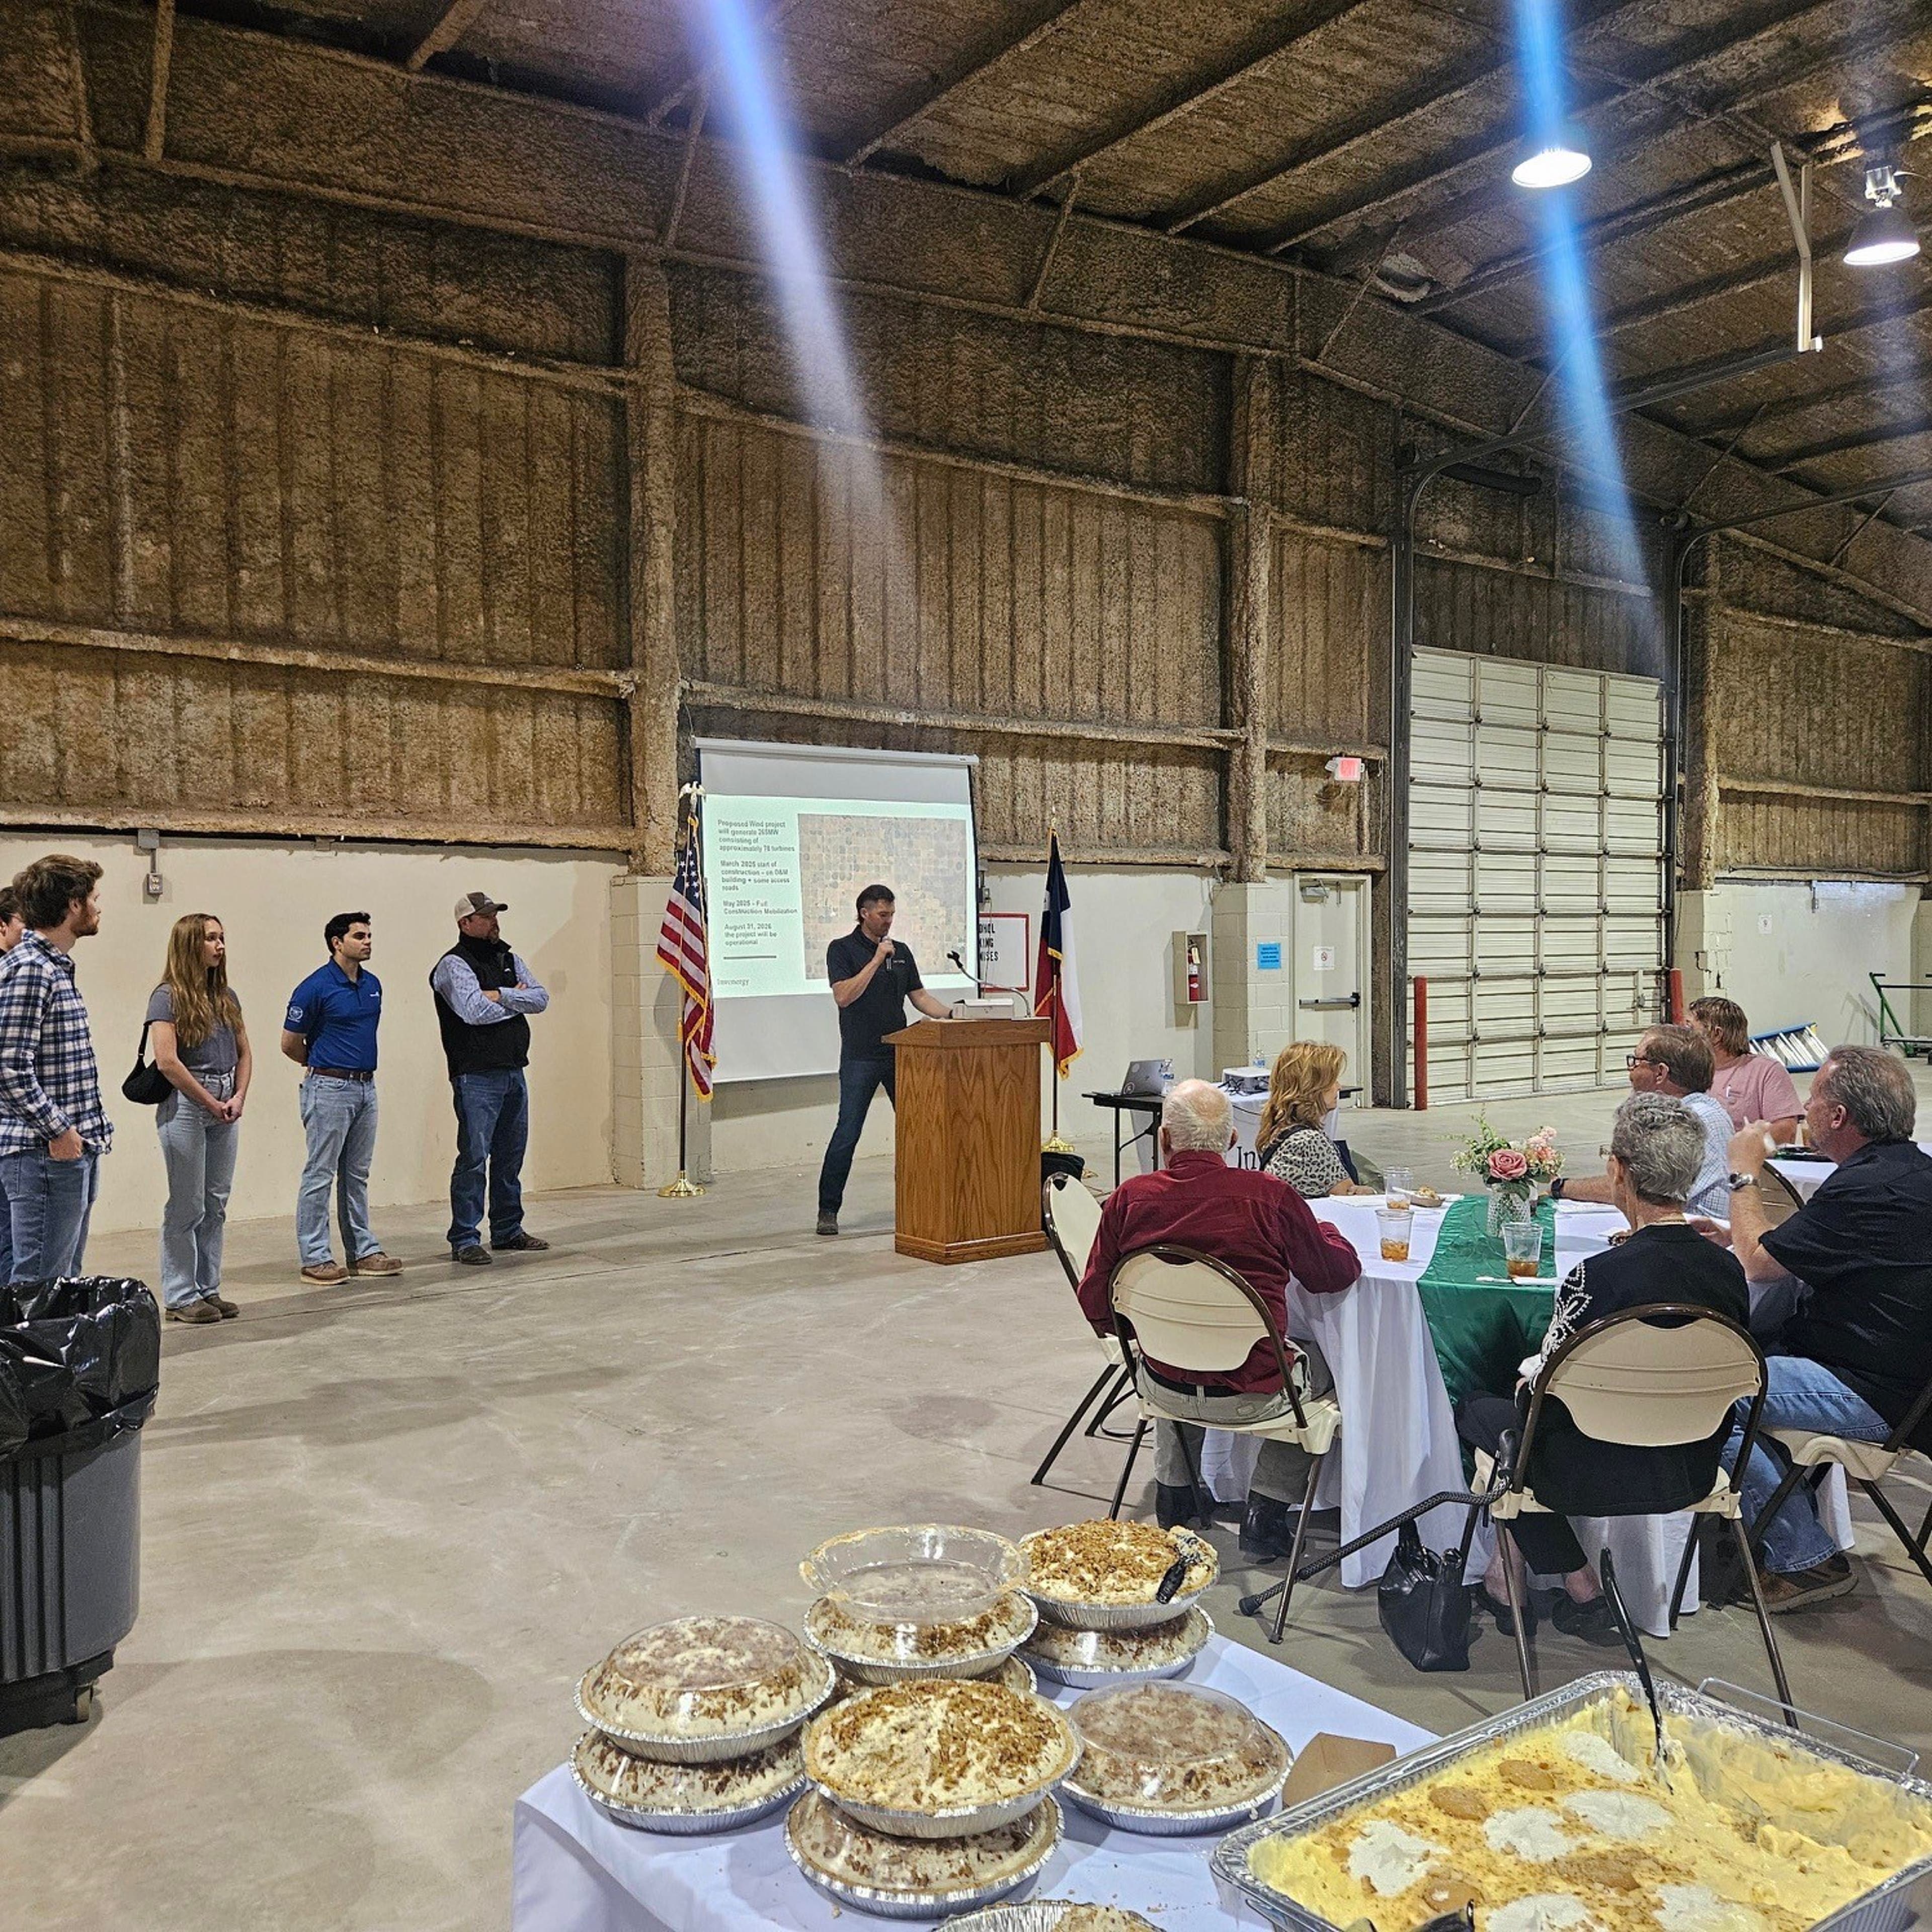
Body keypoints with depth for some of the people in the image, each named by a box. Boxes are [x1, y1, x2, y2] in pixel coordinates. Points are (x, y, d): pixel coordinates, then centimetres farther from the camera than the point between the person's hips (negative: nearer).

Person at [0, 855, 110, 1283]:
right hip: (47, 1153, -10)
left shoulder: (57, 966, 17)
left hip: (77, 1150, 10)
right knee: (40, 1283, -6)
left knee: (66, 1278, 15)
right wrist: (58, 1130, -18)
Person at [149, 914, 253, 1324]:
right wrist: (211, 1102, -12)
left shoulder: (226, 997, 13)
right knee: (187, 1208, -1)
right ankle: (180, 1297, 8)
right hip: (185, 1105, -6)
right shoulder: (168, 997, -7)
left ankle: (210, 1290, 19)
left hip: (225, 1109, 7)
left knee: (217, 1205, 10)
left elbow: (244, 1053, 15)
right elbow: (167, 1061, -15)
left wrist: (238, 1098, -1)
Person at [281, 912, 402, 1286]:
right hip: (330, 1089, -7)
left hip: (366, 1087, 7)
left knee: (357, 1175, 13)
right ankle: (314, 1258, 5)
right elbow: (290, 1044, -5)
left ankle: (363, 1251, 19)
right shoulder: (315, 988, -12)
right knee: (320, 1175, -1)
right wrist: (324, 1067, 8)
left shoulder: (372, 985, 9)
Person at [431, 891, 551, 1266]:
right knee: (474, 1157, -6)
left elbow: (541, 998, 3)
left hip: (514, 1072, 7)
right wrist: (517, 1001, -5)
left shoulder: (508, 960, 15)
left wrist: (500, 995, -11)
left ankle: (508, 1231, 23)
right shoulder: (454, 965, -6)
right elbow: (475, 1011, -21)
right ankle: (464, 1239, 0)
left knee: (510, 1157, 13)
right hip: (476, 1077, -7)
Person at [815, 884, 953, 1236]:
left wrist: (953, 1016, -1)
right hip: (860, 1057, -5)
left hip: (899, 1054, 5)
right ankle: (828, 1210, 3)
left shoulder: (901, 952, 13)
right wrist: (877, 960, -18)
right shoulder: (842, 949, -2)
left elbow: (920, 997, 14)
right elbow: (844, 995, -15)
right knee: (847, 1133, -6)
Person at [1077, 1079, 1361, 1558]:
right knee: (1320, 1361, 28)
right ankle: (1266, 1514, 28)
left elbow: (1096, 1305, -3)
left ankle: (1172, 1498, 47)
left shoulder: (1128, 1198, -11)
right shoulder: (1270, 1197, -17)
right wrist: (1328, 1235, 21)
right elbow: (1335, 1274, -2)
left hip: (1164, 1386, 3)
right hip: (1252, 1394, -3)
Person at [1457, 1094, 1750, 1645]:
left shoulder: (1599, 1278, -27)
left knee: (1476, 1412, 20)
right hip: (1694, 1472, 7)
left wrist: (1528, 1376, 5)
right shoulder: (1727, 1269, -9)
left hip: (1612, 1477, -7)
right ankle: (1505, 1577, 28)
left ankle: (1583, 1592, 21)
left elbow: (1544, 1404, -18)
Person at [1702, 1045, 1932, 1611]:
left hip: (1873, 1395, -10)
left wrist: (1744, 1174, -3)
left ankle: (1807, 1559, 0)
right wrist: (1735, 1236, 9)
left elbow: (1760, 1263, -15)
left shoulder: (1871, 1189, -25)